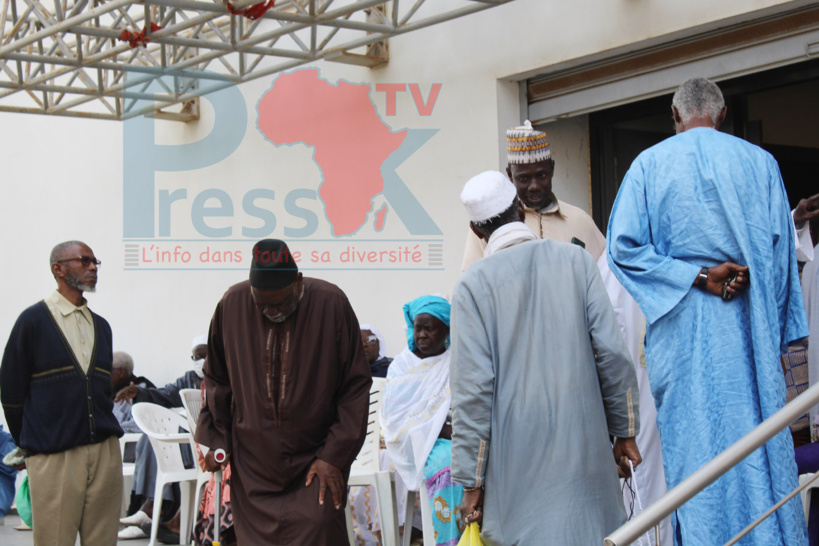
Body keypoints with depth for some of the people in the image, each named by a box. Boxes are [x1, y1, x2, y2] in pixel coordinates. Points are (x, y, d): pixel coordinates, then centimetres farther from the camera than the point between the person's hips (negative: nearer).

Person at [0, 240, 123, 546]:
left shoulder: (101, 326, 15)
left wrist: (103, 432, 15)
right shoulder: (34, 321, -1)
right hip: (54, 456, -5)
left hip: (105, 451, 5)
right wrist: (30, 444, 7)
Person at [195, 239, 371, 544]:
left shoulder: (332, 304, -11)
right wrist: (217, 438, 5)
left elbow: (356, 385, -5)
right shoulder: (232, 304, -4)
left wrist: (334, 455, -8)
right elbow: (216, 379, 12)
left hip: (315, 458, -2)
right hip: (253, 460, 2)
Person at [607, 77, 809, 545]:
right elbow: (781, 250, 4)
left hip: (680, 327, -1)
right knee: (760, 441, 5)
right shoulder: (759, 162, 4)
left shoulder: (649, 164, 2)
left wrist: (695, 276, -7)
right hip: (748, 327, 1)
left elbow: (624, 247, -7)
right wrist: (778, 337, 8)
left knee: (693, 448, 3)